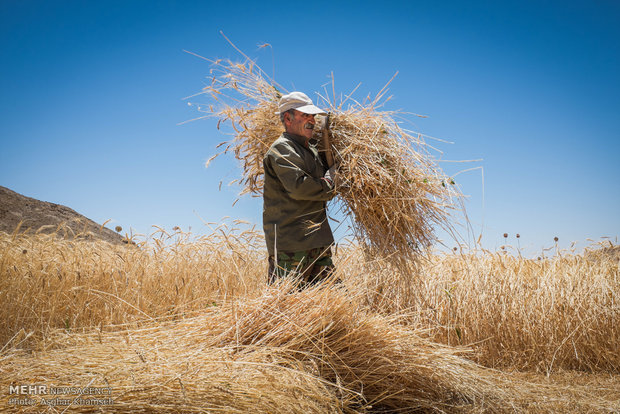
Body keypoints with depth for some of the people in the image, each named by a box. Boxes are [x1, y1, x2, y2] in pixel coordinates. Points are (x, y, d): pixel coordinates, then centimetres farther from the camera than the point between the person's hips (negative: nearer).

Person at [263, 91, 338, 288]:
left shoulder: (311, 150, 23)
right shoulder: (281, 149, -7)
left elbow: (325, 194, 34)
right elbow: (298, 186, -21)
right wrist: (329, 183, -6)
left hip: (317, 240, 9)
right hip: (289, 243, -9)